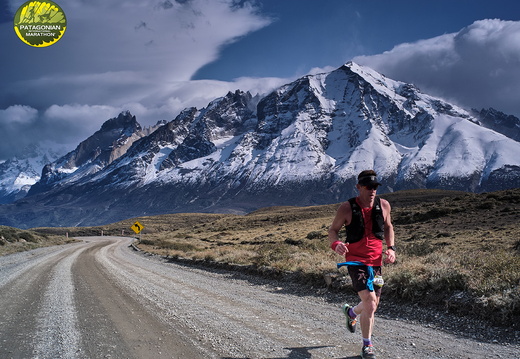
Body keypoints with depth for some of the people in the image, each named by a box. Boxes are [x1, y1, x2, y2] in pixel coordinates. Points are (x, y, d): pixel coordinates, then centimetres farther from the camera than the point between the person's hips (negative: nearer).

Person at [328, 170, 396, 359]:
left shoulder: (384, 205, -1)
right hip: (355, 261, -5)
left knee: (372, 305, 15)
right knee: (370, 303, -17)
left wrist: (391, 247, 4)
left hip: (376, 261, 5)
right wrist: (336, 244, -23)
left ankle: (351, 312, 51)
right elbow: (333, 230, -2)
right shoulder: (347, 208, -12)